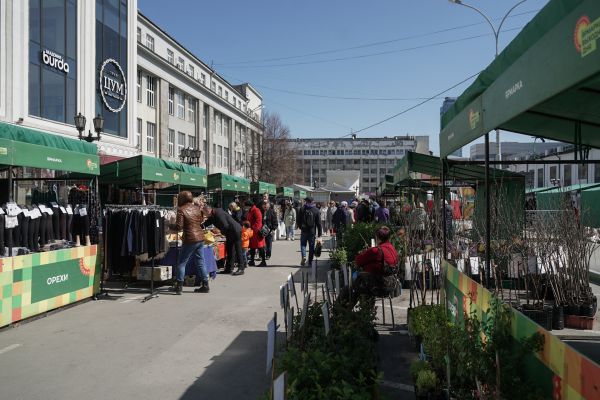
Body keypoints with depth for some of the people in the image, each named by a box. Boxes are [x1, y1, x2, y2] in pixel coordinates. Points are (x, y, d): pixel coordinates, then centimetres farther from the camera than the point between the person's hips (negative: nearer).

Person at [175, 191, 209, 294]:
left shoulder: (181, 210, -11)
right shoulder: (197, 208, 8)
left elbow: (179, 227, -14)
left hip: (190, 239, -6)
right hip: (200, 237, 6)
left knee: (182, 263, 4)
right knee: (200, 262, 13)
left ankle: (179, 286, 4)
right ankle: (205, 285, 16)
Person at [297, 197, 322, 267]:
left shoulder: (302, 209, -3)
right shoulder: (316, 210, -1)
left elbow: (298, 220, 1)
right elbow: (319, 223, -1)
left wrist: (300, 227, 18)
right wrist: (320, 233, 2)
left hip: (304, 230, 0)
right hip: (312, 231, 1)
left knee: (303, 244, 11)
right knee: (311, 246, 8)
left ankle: (303, 256, -14)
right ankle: (310, 261, 10)